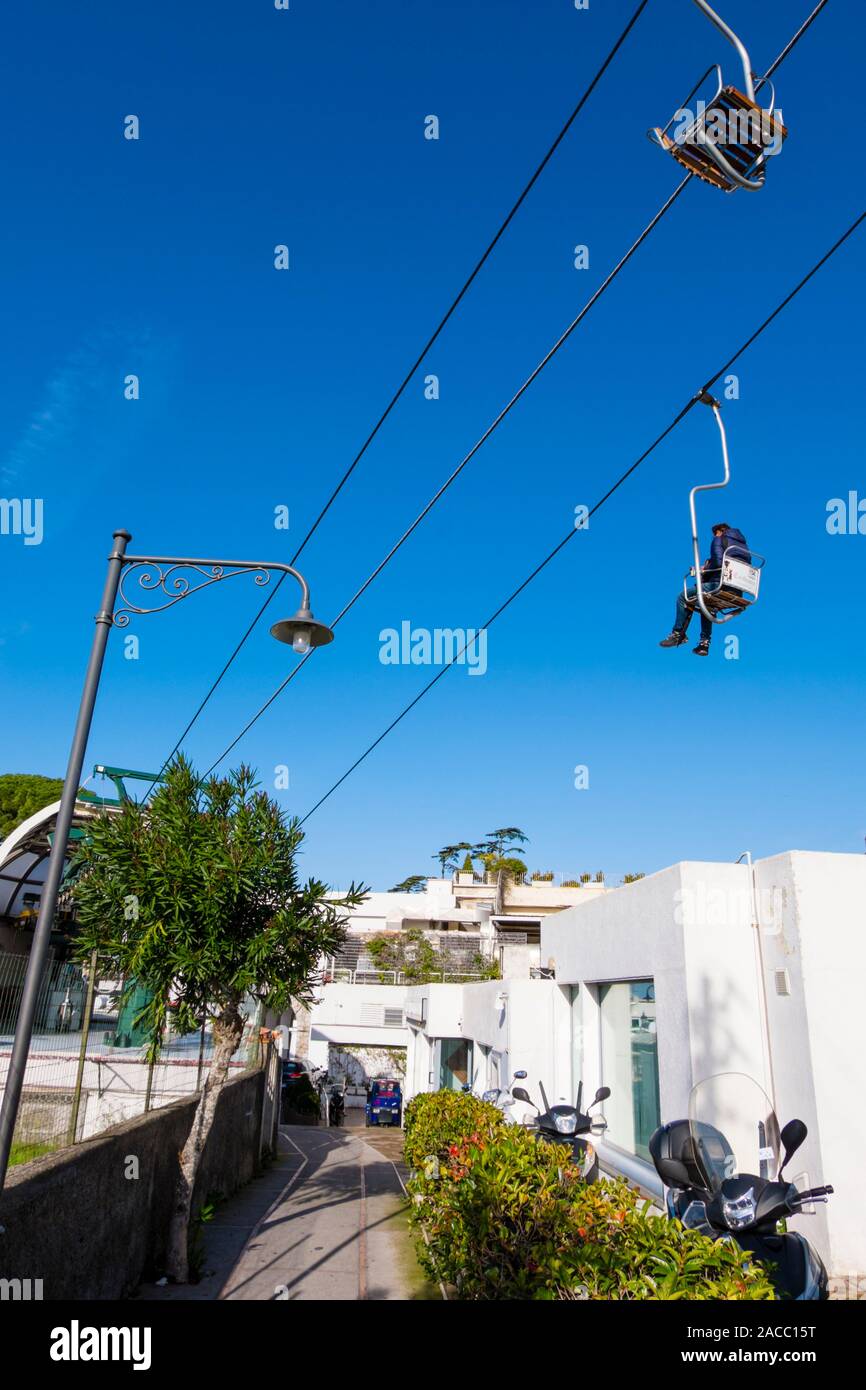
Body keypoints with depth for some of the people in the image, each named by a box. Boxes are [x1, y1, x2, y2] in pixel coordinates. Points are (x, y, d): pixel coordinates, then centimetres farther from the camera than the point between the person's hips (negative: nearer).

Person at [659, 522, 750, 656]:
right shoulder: (743, 544, 24)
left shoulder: (719, 540, 4)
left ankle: (678, 634, 11)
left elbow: (718, 562, -14)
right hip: (737, 593, 8)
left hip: (720, 585, -8)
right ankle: (704, 643, 24)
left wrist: (705, 569, 7)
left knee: (683, 598, 6)